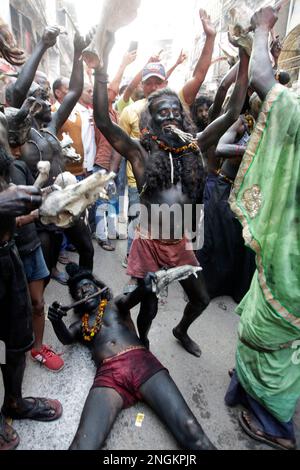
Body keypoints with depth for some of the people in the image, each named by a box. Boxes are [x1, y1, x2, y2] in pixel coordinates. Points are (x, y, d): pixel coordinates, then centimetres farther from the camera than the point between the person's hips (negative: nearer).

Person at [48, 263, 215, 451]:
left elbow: (130, 300, 1)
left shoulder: (115, 304, 23)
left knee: (191, 431, -16)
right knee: (82, 445, -25)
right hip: (108, 374, 1)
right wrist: (56, 321, -16)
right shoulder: (81, 324, 28)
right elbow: (65, 338, 8)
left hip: (141, 362, -1)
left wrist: (144, 287, -24)